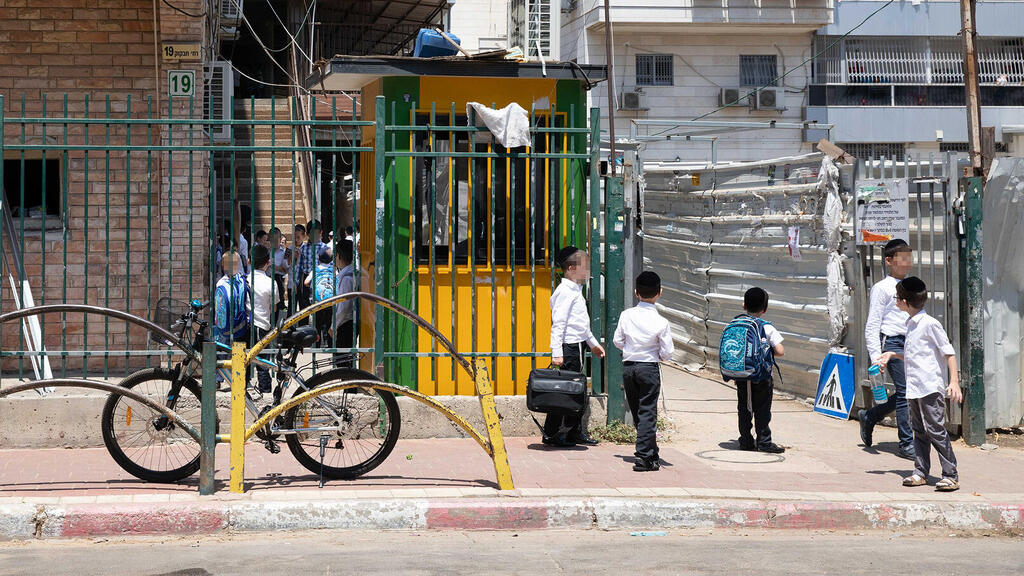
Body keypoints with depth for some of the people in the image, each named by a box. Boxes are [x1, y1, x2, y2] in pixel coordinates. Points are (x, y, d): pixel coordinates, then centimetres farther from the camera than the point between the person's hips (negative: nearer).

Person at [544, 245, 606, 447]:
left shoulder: (576, 290, 17)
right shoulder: (565, 292, -14)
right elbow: (558, 324, -20)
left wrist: (593, 343, 33)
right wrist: (557, 353, -24)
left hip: (577, 346, 10)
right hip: (568, 347, -10)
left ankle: (575, 432, 22)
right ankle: (551, 435, -2)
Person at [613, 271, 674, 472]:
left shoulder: (626, 316, -4)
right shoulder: (661, 323, -13)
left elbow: (618, 341, 3)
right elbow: (667, 352, -10)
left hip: (628, 367, 3)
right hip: (650, 368, -3)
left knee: (637, 412, 14)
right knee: (648, 412, 0)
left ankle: (651, 454, 24)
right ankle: (644, 457, -7)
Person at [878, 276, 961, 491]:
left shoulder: (930, 324, -12)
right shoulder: (911, 324, 15)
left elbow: (949, 353, -11)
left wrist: (954, 381, -18)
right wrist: (891, 355, 28)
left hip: (931, 387, -9)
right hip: (914, 388, 9)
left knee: (935, 430, -9)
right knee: (919, 431, 11)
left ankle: (951, 476, -6)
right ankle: (921, 472, 18)